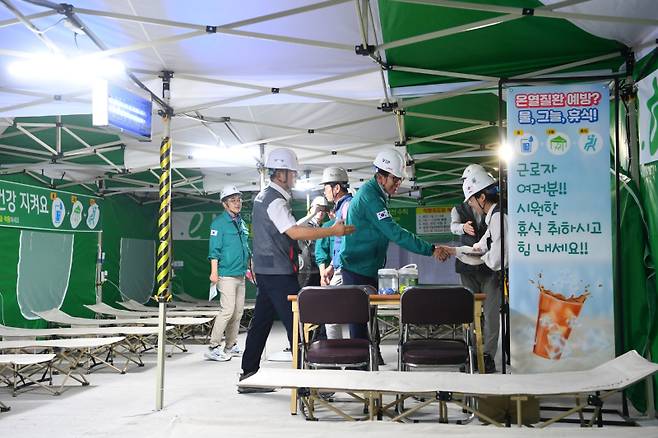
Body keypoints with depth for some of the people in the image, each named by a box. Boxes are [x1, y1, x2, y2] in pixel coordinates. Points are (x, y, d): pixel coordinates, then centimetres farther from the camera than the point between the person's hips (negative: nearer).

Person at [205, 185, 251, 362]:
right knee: (227, 310, -13)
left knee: (238, 312, 10)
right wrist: (214, 272, -19)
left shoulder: (241, 223, 17)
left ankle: (231, 346, 19)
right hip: (226, 274, -8)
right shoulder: (219, 223, -7)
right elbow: (214, 249, -13)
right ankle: (213, 348, -7)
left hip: (240, 275, 8)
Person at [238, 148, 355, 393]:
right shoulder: (274, 200, -16)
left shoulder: (264, 197, 17)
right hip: (278, 273, -10)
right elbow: (295, 233, -25)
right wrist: (332, 231, -24)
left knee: (261, 321, 13)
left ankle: (249, 375, 20)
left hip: (266, 271, 10)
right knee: (296, 322, -7)